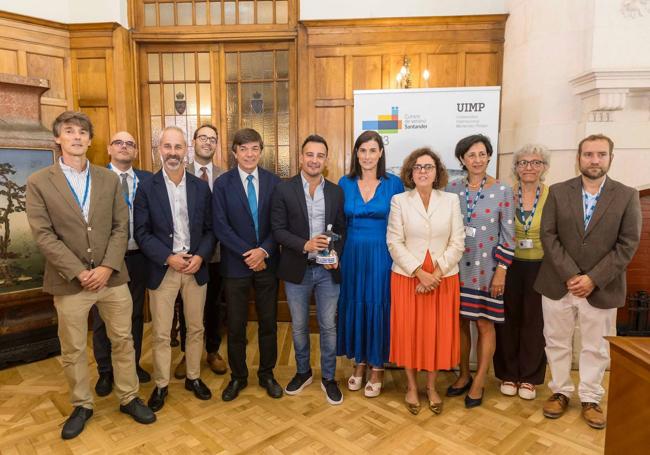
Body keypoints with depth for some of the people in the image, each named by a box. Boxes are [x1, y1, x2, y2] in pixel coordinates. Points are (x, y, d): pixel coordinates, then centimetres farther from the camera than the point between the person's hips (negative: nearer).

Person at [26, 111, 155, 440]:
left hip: (112, 277, 2)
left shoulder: (109, 179, 6)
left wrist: (107, 267, -10)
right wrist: (79, 272, -14)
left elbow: (121, 227, 2)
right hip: (69, 282, -2)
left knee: (123, 340, 11)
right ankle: (81, 406, 32)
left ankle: (128, 398, 28)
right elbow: (43, 235, -8)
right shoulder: (38, 182, -2)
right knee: (72, 350, 12)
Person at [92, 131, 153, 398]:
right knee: (103, 318, 11)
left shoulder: (147, 180, 3)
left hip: (137, 257, 3)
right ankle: (105, 371, 29)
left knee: (135, 315, 16)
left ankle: (133, 364, 35)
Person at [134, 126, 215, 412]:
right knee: (161, 333, 7)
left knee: (196, 328, 13)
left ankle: (194, 377, 31)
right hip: (162, 269, -2)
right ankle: (161, 385, 25)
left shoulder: (201, 187, 4)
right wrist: (168, 258, -16)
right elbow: (141, 233, -5)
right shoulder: (147, 188, -2)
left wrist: (201, 256, -11)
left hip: (196, 267, 2)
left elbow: (210, 229, 4)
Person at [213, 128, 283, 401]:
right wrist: (248, 253, -14)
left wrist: (264, 251, -14)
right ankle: (238, 377, 28)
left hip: (267, 262, 2)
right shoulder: (223, 183, -2)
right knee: (235, 325, 9)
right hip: (235, 264, -1)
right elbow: (221, 226, -8)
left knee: (268, 323, 11)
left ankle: (267, 374, 30)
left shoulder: (274, 182, 2)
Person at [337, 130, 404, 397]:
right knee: (354, 306, 10)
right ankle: (359, 362, 29)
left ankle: (377, 367, 22)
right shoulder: (345, 183, 4)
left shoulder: (393, 183, -2)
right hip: (352, 254, 2)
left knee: (378, 307, 5)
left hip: (381, 255, -2)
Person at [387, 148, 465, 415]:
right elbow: (394, 243, -7)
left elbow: (457, 243, -1)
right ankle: (411, 386, 25)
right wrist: (420, 273, -14)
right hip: (407, 277, -1)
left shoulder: (451, 201, 3)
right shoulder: (399, 201, -1)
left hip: (443, 278, 1)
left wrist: (436, 274, -11)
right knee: (408, 331, 6)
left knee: (438, 332, 8)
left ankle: (431, 386, 27)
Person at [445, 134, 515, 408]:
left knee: (485, 324, 5)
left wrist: (501, 271, -8)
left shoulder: (502, 191, -5)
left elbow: (508, 235, -4)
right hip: (457, 267, 3)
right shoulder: (452, 189, 2)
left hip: (486, 268, -2)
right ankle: (464, 375, 29)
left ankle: (479, 382, 21)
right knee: (460, 321, 11)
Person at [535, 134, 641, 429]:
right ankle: (560, 392, 30)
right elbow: (548, 236, -5)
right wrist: (570, 275, -14)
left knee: (596, 348, 13)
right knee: (557, 342, 12)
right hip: (558, 284, 1)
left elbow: (628, 244, -5)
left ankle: (590, 399, 31)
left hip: (602, 289, 0)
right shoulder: (558, 192, 1)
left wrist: (593, 279, -13)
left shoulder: (627, 196, 0)